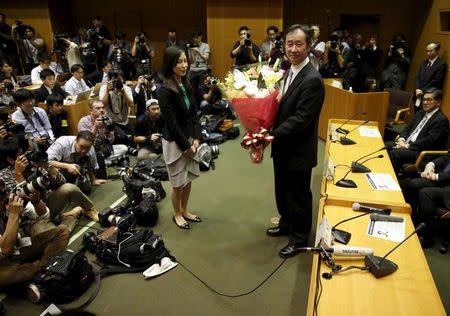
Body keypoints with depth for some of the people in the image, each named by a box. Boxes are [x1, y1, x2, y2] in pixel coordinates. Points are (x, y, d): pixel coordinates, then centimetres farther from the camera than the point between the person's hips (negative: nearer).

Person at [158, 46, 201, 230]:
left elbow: (194, 113, 5)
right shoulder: (165, 91, -18)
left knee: (189, 179, 16)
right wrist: (186, 146, -13)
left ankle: (184, 210, 36)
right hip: (174, 142, -6)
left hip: (190, 138, 6)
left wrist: (196, 138, -4)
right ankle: (177, 214, 30)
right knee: (178, 182, 8)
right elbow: (172, 123, -18)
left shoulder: (187, 85, 3)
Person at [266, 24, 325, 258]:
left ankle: (299, 238, 32)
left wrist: (272, 135, -25)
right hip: (283, 147, 8)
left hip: (298, 151, -8)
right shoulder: (289, 72, 5)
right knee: (282, 191, 23)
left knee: (299, 196, 11)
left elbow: (301, 119, -26)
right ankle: (286, 224, 47)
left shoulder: (312, 80, -22)